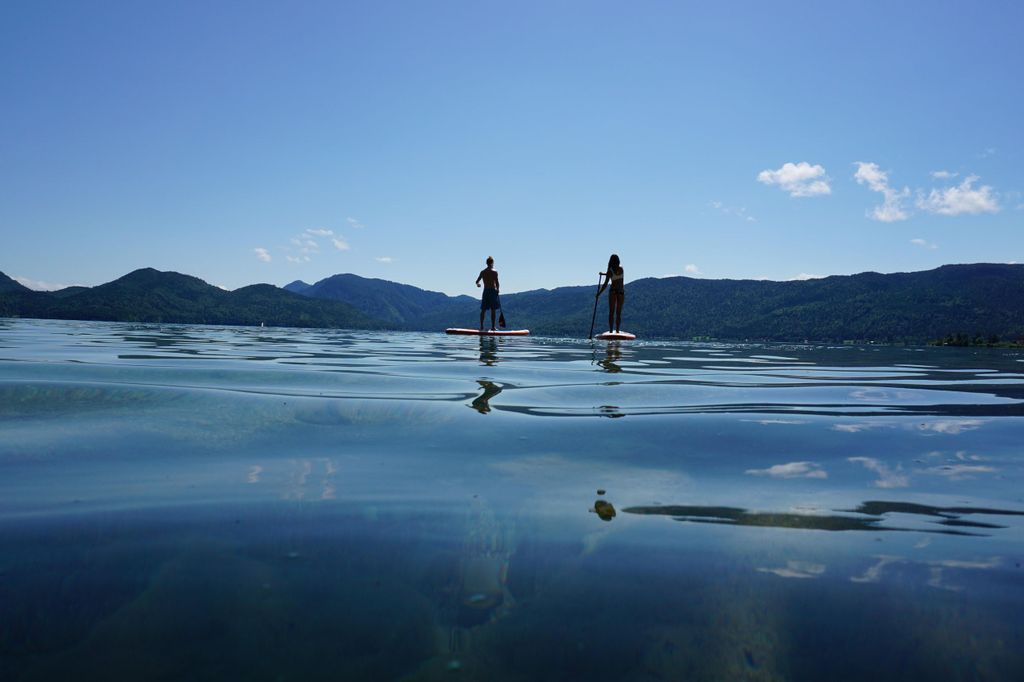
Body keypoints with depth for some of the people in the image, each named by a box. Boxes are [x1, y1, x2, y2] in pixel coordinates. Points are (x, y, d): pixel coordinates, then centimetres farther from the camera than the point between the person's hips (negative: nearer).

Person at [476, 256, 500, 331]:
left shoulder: (482, 272, 4)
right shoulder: (494, 272, -7)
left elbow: (477, 282, 8)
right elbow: (497, 283, -11)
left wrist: (478, 284, 31)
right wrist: (497, 290, 6)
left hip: (485, 291, 4)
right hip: (493, 291, -4)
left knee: (483, 310, 8)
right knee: (493, 310, 0)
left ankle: (481, 326, 7)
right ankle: (493, 327, 1)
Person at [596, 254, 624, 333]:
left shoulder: (610, 271, -5)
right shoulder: (621, 269, 6)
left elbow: (605, 284, -5)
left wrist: (599, 293, 2)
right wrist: (604, 274, 29)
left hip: (613, 291, -3)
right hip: (621, 292, 3)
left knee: (611, 312, -1)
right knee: (618, 313, 6)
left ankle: (611, 331, -8)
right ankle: (617, 331, 0)